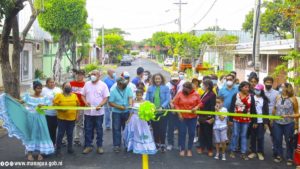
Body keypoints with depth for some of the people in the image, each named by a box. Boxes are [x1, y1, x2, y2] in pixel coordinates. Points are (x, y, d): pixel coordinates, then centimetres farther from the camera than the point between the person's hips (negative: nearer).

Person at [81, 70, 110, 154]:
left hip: (99, 112, -3)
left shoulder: (103, 85, -3)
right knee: (88, 130, 7)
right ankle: (88, 146, 17)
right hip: (88, 112, 3)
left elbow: (106, 98, -5)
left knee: (99, 130, 6)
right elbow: (83, 95, 11)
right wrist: (85, 102, -9)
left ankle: (99, 146, 17)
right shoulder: (87, 84, 6)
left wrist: (100, 105, -20)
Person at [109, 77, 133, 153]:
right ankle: (116, 145, 8)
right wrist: (119, 107, -20)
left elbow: (130, 97, -13)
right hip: (116, 112, -2)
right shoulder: (113, 91, -9)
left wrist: (130, 105, -33)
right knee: (116, 129, 1)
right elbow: (110, 103, -11)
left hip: (126, 112, 2)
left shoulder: (128, 89, -2)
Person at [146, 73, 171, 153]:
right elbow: (147, 99, 1)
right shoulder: (150, 88, 3)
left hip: (162, 112, -2)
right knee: (155, 129, 11)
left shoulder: (166, 88, -2)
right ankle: (157, 144, 25)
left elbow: (168, 99, -9)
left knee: (162, 129, -2)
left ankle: (163, 145, 12)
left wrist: (162, 107, -22)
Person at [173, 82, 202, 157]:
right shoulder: (180, 94, -5)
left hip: (193, 117, 1)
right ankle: (182, 149, 14)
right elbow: (175, 103, -3)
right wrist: (179, 113, -9)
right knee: (182, 133, 2)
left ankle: (189, 149, 20)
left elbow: (200, 103, 2)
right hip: (182, 117, -1)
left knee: (191, 133, 5)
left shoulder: (196, 94, -4)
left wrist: (196, 107, -19)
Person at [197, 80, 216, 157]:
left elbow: (212, 107, -16)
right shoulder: (204, 94, 13)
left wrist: (212, 117, -21)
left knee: (208, 133, 1)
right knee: (202, 133, 13)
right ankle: (202, 147, 22)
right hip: (202, 117, 8)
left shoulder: (212, 95, -12)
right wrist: (199, 116, 14)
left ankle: (210, 149, 11)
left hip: (208, 117, -8)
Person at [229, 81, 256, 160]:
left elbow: (253, 109, 2)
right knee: (235, 135, 5)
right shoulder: (235, 96, -3)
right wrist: (230, 119, -6)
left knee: (244, 135, 8)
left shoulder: (251, 97, 1)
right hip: (236, 119, -1)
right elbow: (231, 108, -2)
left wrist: (254, 121, 0)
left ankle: (243, 153, 13)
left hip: (246, 120, 1)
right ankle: (232, 151, 18)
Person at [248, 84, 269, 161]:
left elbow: (266, 111, 1)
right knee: (253, 137, 7)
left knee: (260, 137, 2)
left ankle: (260, 152, 13)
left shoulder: (264, 99, 0)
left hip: (261, 121, -1)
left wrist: (266, 122, -3)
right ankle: (253, 152, 16)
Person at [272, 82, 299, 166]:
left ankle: (289, 158, 18)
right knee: (277, 140, 8)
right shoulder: (278, 97, 3)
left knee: (289, 141, 6)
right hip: (277, 123, 3)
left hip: (288, 124, -3)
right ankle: (279, 155, 24)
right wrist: (272, 119, 12)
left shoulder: (293, 99, -7)